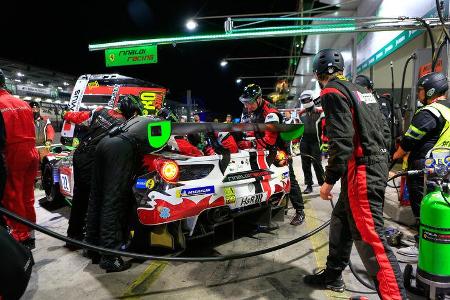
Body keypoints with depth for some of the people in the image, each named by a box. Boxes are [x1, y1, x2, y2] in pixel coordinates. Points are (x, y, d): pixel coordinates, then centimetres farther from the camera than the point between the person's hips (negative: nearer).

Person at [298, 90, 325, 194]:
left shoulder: (319, 113, -1)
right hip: (304, 142, 5)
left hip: (315, 142, -4)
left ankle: (323, 184, 5)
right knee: (305, 165, 6)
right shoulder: (301, 114, 14)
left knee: (317, 163, -6)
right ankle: (309, 185, 14)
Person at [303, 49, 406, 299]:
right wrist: (380, 164, 25)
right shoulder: (361, 90, 18)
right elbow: (382, 129, 19)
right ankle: (333, 276, 31)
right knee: (341, 220, 19)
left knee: (369, 236, -7)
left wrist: (329, 180, -15)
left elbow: (341, 140, -20)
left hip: (361, 171, -10)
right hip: (377, 165, 10)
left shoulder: (333, 91, -10)